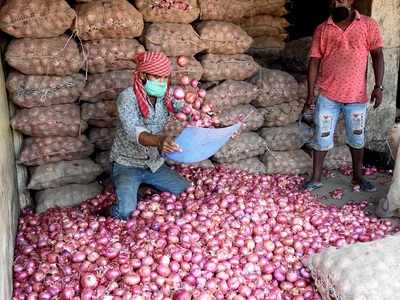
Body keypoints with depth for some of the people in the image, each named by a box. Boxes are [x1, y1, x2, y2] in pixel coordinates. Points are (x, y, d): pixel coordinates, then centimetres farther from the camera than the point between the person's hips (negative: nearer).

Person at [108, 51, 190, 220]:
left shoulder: (167, 96, -5)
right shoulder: (128, 97, -20)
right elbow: (134, 132, -35)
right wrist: (158, 141, -56)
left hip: (155, 164, 5)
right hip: (127, 165, -5)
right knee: (126, 211, -25)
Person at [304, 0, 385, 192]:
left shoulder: (368, 25, -2)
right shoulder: (322, 30, 0)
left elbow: (377, 55, -2)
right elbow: (314, 62, 0)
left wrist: (378, 87, -10)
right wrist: (311, 94, -3)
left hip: (357, 96, 0)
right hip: (327, 95, 0)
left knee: (357, 138, 14)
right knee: (322, 138, 6)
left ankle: (357, 177, 31)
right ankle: (316, 178, 20)